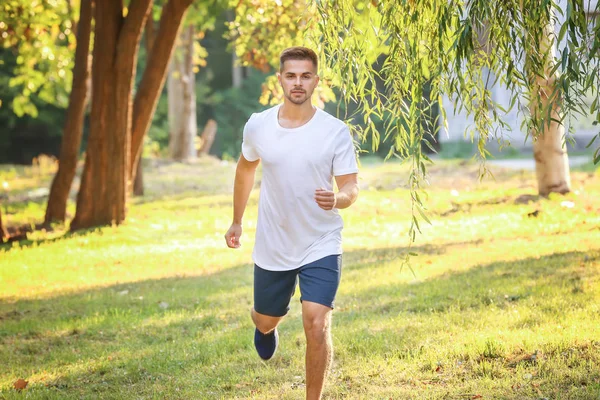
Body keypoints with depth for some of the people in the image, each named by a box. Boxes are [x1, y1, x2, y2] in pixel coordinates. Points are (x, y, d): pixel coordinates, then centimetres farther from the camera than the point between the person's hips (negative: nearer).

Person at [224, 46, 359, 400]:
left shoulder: (336, 132, -12)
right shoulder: (257, 126, -5)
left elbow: (352, 188, -9)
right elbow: (246, 168, 14)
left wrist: (337, 199, -33)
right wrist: (237, 221, 19)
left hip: (321, 247, -3)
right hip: (272, 248, 3)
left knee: (317, 325, -17)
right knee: (266, 318, 21)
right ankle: (266, 329, 61)